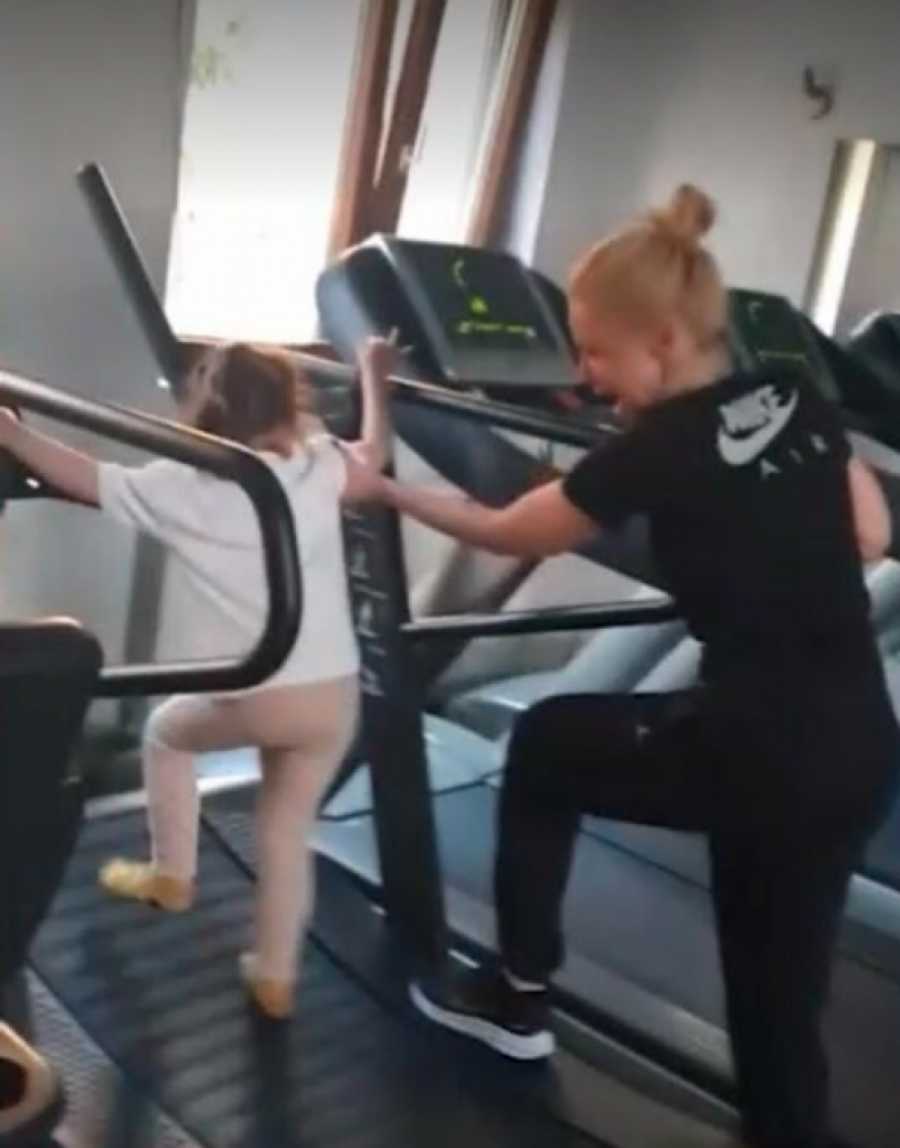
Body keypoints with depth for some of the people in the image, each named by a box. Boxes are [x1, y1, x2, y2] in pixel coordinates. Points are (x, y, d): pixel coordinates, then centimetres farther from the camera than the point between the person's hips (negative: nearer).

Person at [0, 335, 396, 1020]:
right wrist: (374, 375, 38)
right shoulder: (317, 469, 7)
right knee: (289, 826, 17)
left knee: (166, 734, 29)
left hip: (247, 699, -2)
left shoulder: (176, 487, 0)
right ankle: (275, 976, 26)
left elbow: (83, 478, 9)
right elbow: (374, 454, 26)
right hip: (332, 695, 3)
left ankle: (172, 876, 38)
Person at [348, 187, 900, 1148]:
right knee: (778, 996, 19)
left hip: (756, 751, -6)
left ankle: (517, 998, 29)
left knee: (545, 745, 18)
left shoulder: (657, 450, -11)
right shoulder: (797, 396, 5)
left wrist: (388, 492, 13)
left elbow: (512, 535, 3)